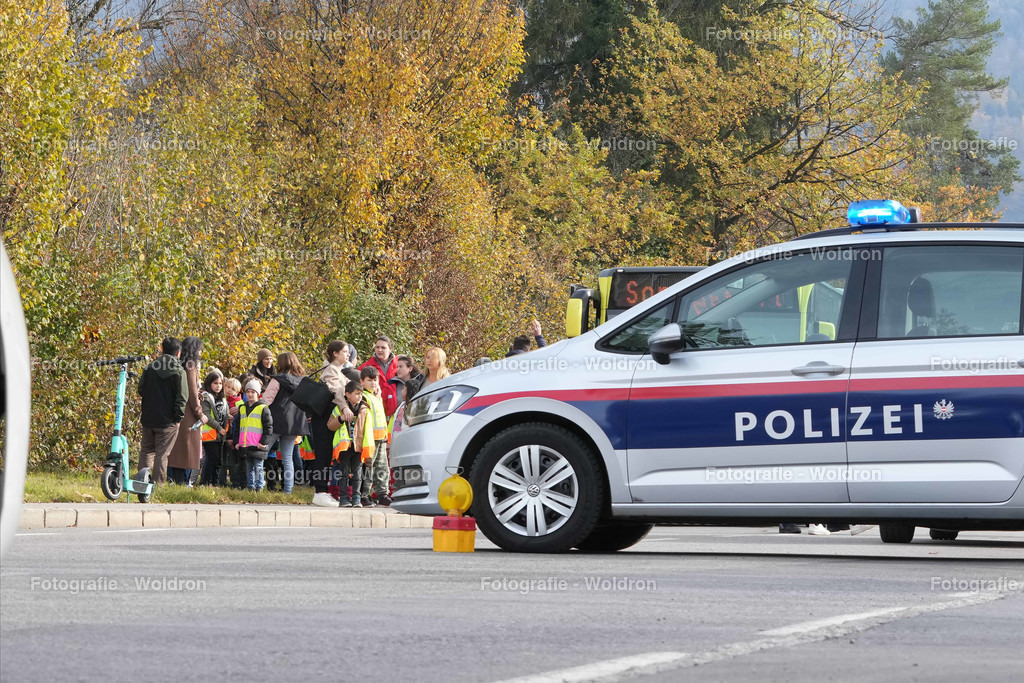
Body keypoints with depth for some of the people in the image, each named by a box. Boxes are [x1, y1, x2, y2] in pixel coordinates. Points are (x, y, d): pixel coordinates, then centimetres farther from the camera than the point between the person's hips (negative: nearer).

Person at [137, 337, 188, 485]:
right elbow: (181, 398, -11)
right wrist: (178, 417, -3)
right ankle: (158, 482, 1)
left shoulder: (149, 368, 2)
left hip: (148, 417, 3)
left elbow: (141, 390, 5)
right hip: (167, 420, -3)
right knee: (162, 453, 2)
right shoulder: (179, 372, -9)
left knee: (146, 450, 15)